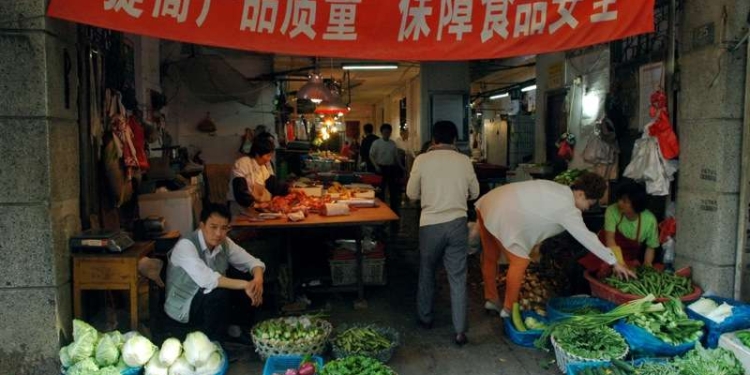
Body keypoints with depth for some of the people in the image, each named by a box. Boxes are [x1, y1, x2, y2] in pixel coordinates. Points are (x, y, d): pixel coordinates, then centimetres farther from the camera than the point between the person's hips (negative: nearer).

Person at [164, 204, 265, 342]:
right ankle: (216, 341, -13)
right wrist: (245, 285, -37)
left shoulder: (224, 243, -5)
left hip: (211, 302, 7)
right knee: (219, 293, -34)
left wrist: (258, 280, -25)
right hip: (183, 309, -7)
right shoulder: (185, 245, -25)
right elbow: (206, 279, -39)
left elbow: (252, 262, -2)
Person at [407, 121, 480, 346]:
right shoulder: (464, 161, -1)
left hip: (430, 224, 0)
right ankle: (460, 331, 7)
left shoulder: (422, 160, -6)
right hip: (457, 224, 1)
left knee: (427, 272, 19)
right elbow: (474, 193, 9)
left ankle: (425, 318, 33)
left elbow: (412, 194, 2)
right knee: (458, 278, 6)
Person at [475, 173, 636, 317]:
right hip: (502, 216, -10)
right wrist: (614, 263, 1)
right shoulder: (568, 208, -9)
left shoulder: (558, 189, 17)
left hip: (488, 204, 10)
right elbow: (587, 238, -6)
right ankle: (509, 309, 16)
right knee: (519, 262, 4)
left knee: (490, 257, 20)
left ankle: (491, 299, 36)